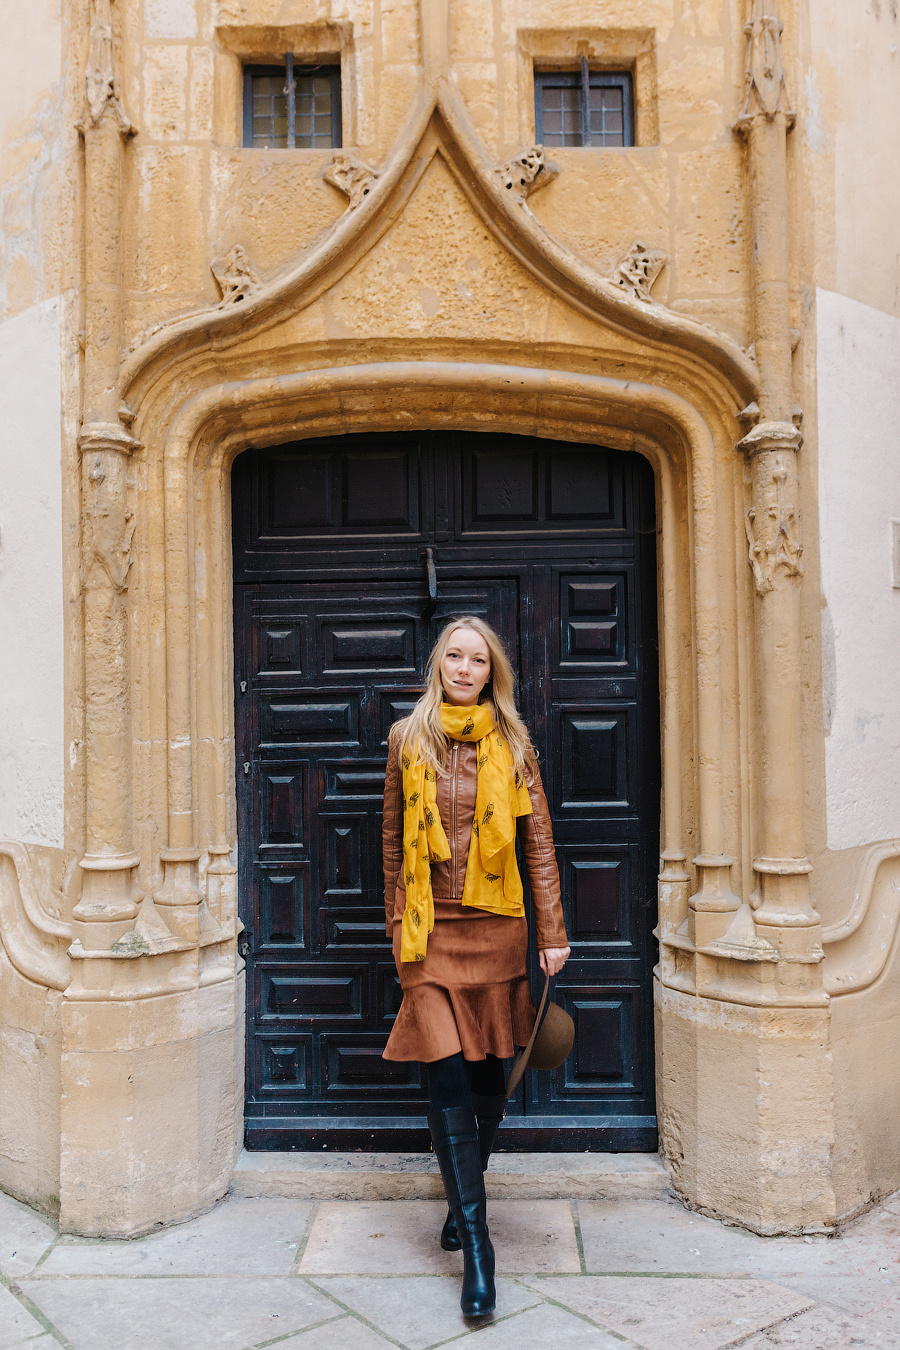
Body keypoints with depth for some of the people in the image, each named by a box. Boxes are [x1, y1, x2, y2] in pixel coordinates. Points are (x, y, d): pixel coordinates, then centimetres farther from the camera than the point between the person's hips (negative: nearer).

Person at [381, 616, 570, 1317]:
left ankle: (464, 1198, 38)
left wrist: (553, 932, 0)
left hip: (497, 927, 1)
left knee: (489, 1077, 12)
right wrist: (396, 920, 13)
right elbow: (394, 838, 10)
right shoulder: (408, 739, 3)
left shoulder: (512, 743, 2)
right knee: (448, 1083, -6)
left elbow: (539, 839, 2)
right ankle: (477, 1246, 5)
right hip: (431, 930, -1)